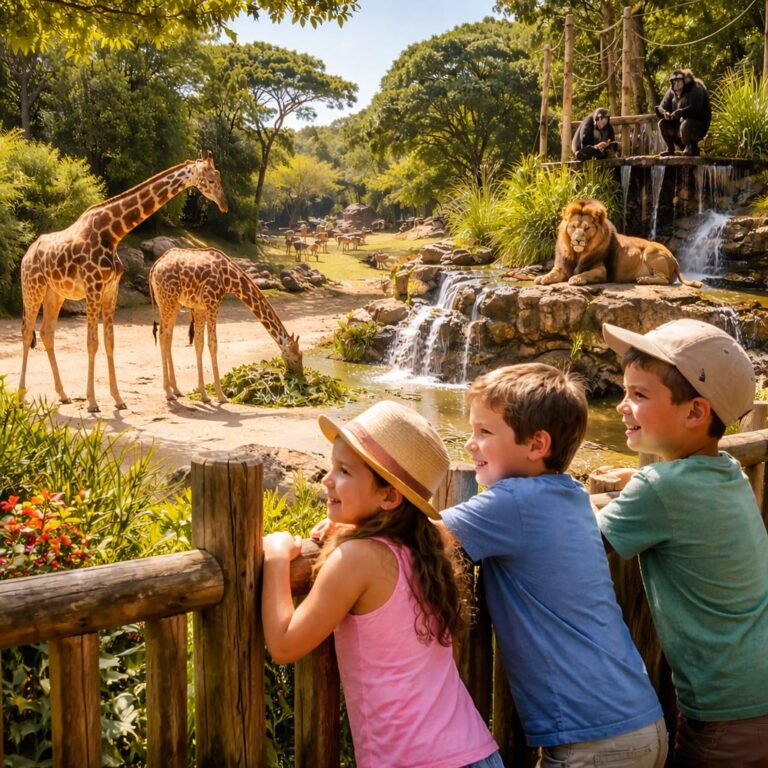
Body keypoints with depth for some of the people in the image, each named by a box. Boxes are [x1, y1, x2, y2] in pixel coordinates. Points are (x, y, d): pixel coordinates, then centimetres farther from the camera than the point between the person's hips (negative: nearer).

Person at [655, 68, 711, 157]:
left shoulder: (696, 89, -15)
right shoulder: (672, 92, 6)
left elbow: (694, 109, -29)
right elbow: (662, 106, 4)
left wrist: (679, 112, -40)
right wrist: (664, 113, -20)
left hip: (699, 125, -7)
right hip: (680, 124, 7)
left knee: (685, 125, -37)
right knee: (663, 124, -7)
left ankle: (692, 147, -11)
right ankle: (670, 149, 5)